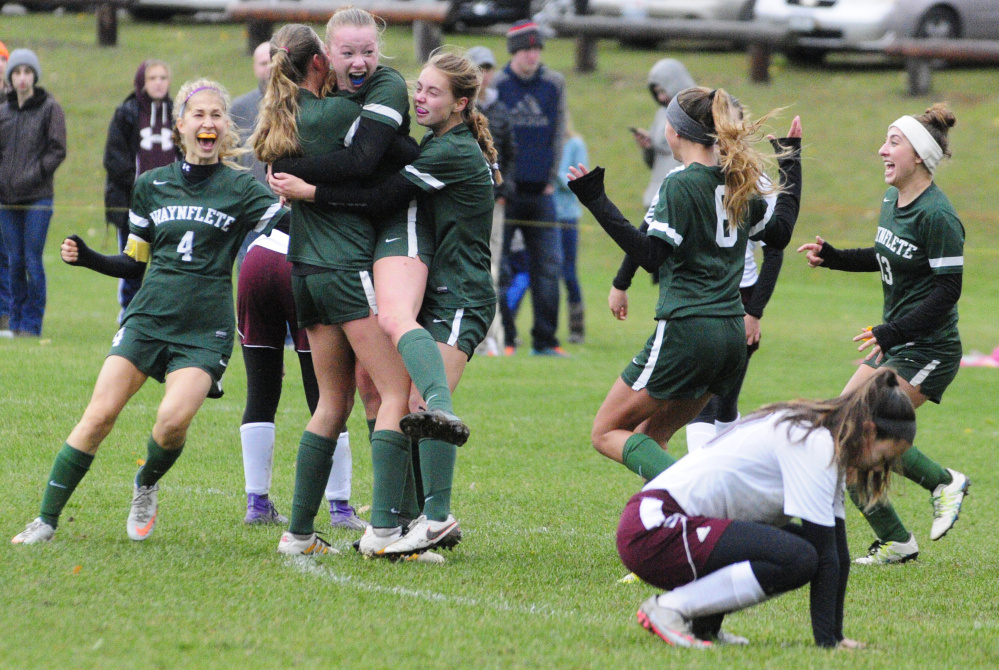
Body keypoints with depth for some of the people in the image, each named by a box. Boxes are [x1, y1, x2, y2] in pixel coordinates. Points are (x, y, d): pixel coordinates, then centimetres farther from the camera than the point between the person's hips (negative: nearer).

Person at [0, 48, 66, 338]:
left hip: (38, 197, -4)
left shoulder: (50, 109, 0)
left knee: (32, 261, -6)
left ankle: (32, 324, 0)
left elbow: (57, 151, -4)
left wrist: (34, 174, -16)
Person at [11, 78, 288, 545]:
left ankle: (146, 488, 8)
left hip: (205, 331, -2)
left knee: (174, 420, -24)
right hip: (149, 316, 3)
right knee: (100, 414, -11)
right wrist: (85, 258, 3)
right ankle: (47, 519, -4)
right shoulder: (151, 186, 12)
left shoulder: (240, 189, 2)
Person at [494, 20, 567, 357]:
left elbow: (558, 134, 12)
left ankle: (545, 340, 6)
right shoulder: (495, 85, -2)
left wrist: (551, 180, 7)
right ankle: (502, 339, 4)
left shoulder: (554, 84, 6)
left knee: (548, 265, 0)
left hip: (540, 191, 3)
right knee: (494, 266, -4)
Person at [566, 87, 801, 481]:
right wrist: (792, 161, 31)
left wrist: (596, 201, -20)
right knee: (651, 438, 19)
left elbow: (652, 255, -18)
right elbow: (780, 233, 22)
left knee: (607, 433, 2)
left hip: (685, 332, -8)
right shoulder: (738, 182, 10)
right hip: (732, 335, 8)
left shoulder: (681, 186, -11)